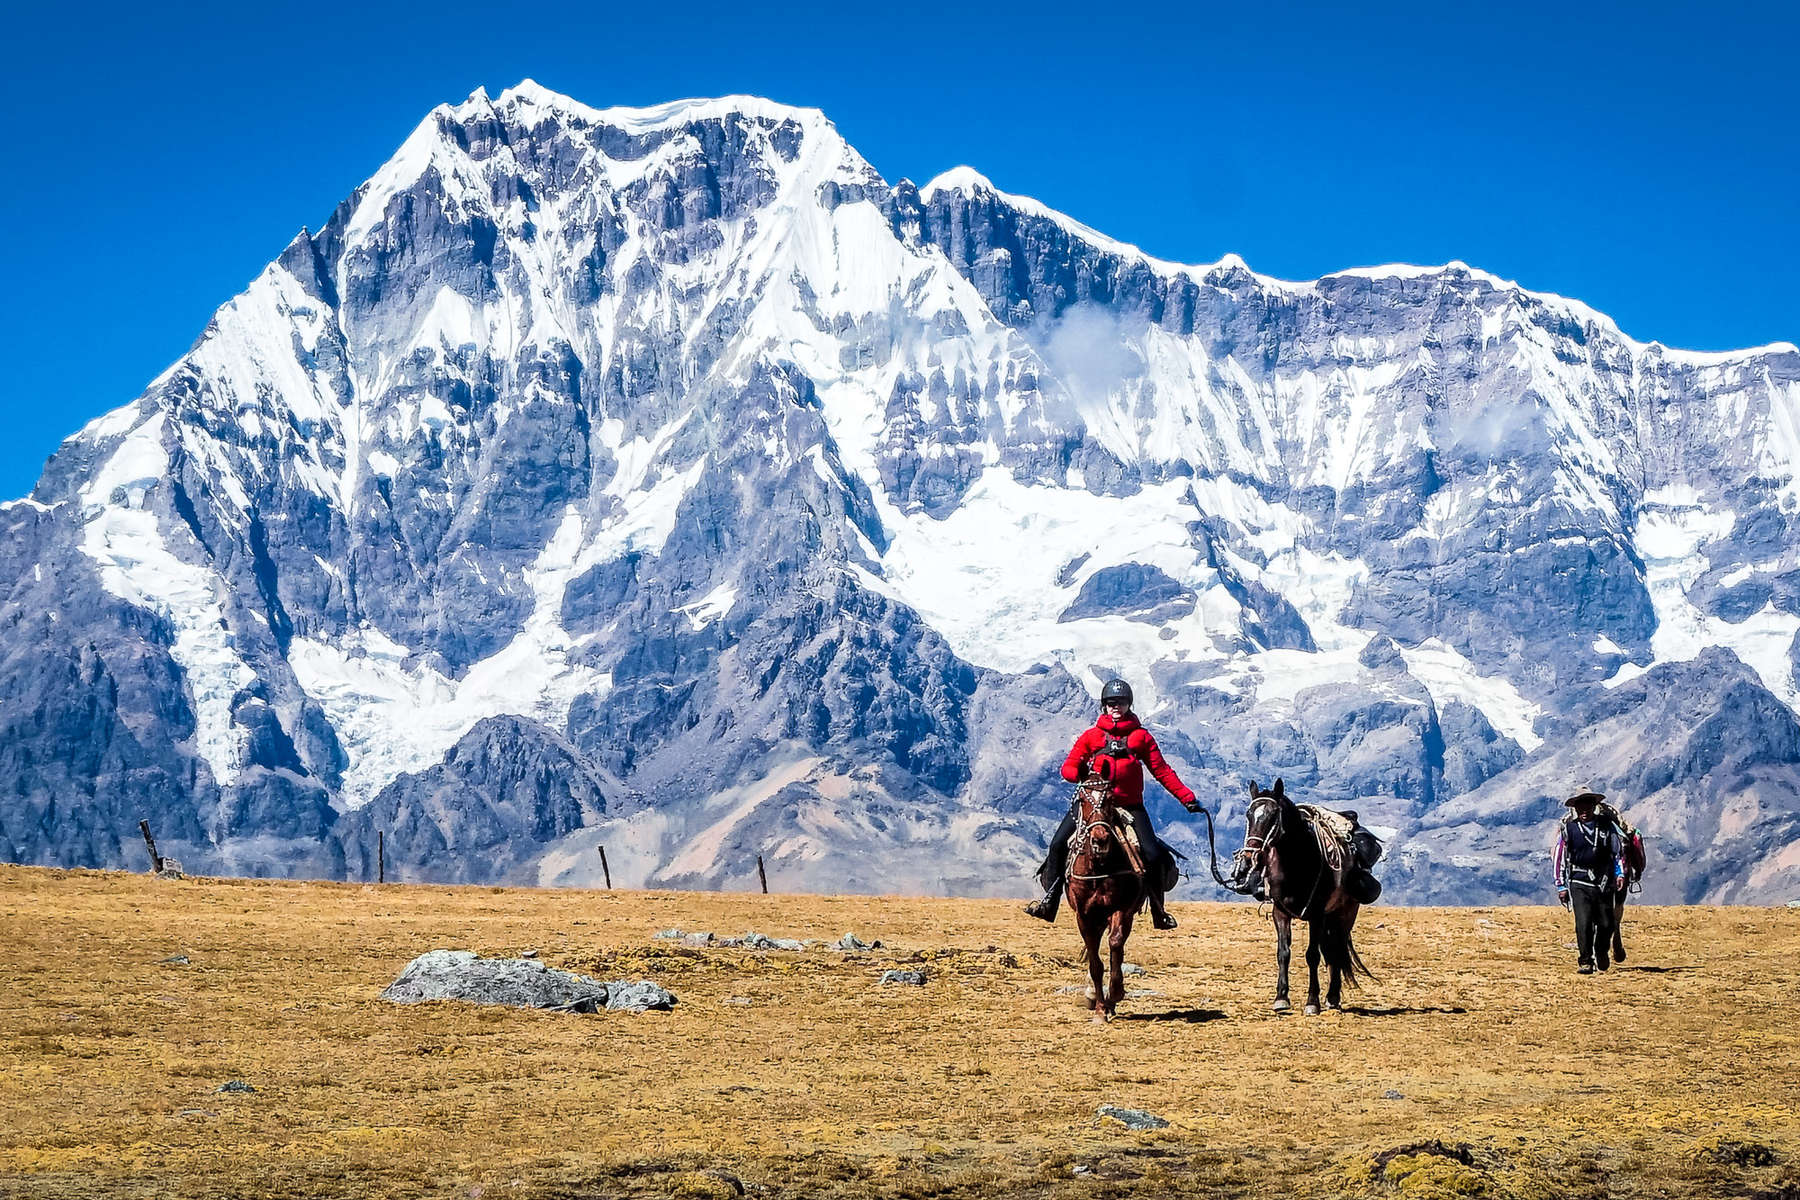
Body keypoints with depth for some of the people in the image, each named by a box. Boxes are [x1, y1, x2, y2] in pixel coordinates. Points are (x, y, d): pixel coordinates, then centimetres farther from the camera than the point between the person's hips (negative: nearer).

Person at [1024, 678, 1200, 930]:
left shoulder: (1141, 736, 10)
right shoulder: (1091, 736, 11)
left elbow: (1162, 771, 10)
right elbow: (1068, 767, 8)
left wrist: (1188, 798, 3)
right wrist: (1081, 774, -16)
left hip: (1129, 804, 0)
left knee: (1153, 855, -15)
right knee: (1058, 844, -15)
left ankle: (1158, 911, 3)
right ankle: (1049, 901, -4)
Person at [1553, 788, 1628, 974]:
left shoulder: (1608, 826, 6)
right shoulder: (1567, 829, 2)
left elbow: (1619, 850, 12)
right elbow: (1559, 858, 6)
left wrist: (1620, 874, -1)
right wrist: (1561, 886, 4)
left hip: (1604, 882, 2)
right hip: (1580, 883, -2)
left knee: (1606, 923, 3)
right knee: (1583, 923, -13)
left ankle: (1601, 953, 31)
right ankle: (1585, 962, -3)